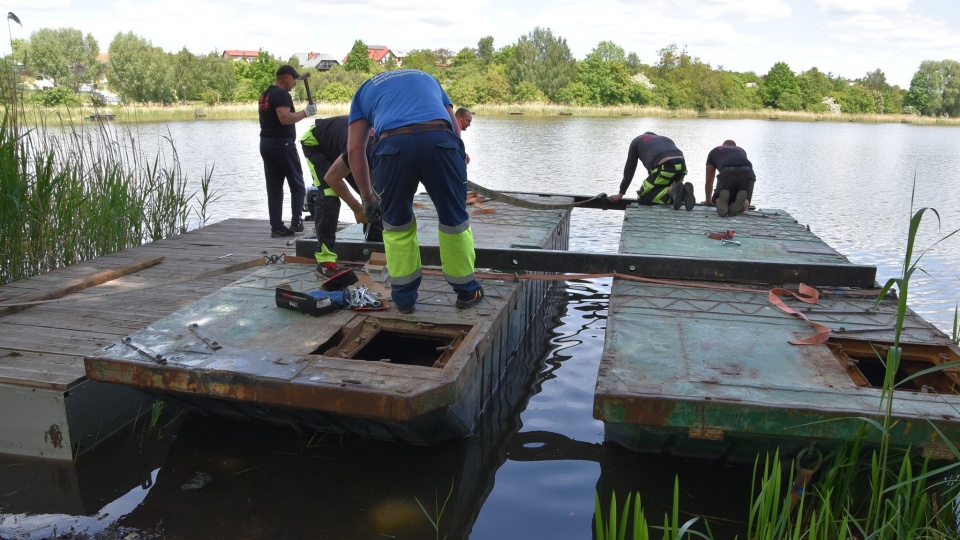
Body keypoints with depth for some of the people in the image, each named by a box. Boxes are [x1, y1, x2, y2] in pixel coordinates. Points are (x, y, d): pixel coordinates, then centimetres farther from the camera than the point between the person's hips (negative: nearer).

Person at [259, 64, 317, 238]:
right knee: (297, 184, 2)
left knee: (274, 187, 5)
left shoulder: (265, 94, 18)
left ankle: (277, 227, 5)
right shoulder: (281, 94, -11)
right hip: (282, 143, -8)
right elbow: (285, 118, -23)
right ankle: (296, 222, -1)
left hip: (265, 143, 8)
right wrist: (305, 112, -16)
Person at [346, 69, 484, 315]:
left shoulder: (364, 90, 35)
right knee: (454, 219, 16)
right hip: (440, 139, 1)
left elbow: (354, 148, 22)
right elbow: (455, 127, 32)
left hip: (393, 144, -1)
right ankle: (466, 290, 29)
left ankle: (404, 297, 25)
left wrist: (368, 197, 29)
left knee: (397, 225, 18)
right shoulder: (426, 77, 41)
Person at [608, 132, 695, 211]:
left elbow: (629, 169, 25)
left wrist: (620, 194, 28)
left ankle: (671, 190, -15)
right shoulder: (666, 139, 39)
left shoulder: (637, 141, 28)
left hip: (664, 167, -5)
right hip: (681, 166, 5)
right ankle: (683, 191, -6)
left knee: (643, 198, 8)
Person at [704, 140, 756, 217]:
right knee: (744, 206, 22)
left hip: (727, 173, -2)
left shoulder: (714, 152, 34)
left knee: (718, 200, 22)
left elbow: (709, 181, 38)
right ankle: (741, 199, -13)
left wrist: (708, 201, 51)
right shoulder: (741, 150, 39)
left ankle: (723, 198, -13)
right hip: (747, 173, 2)